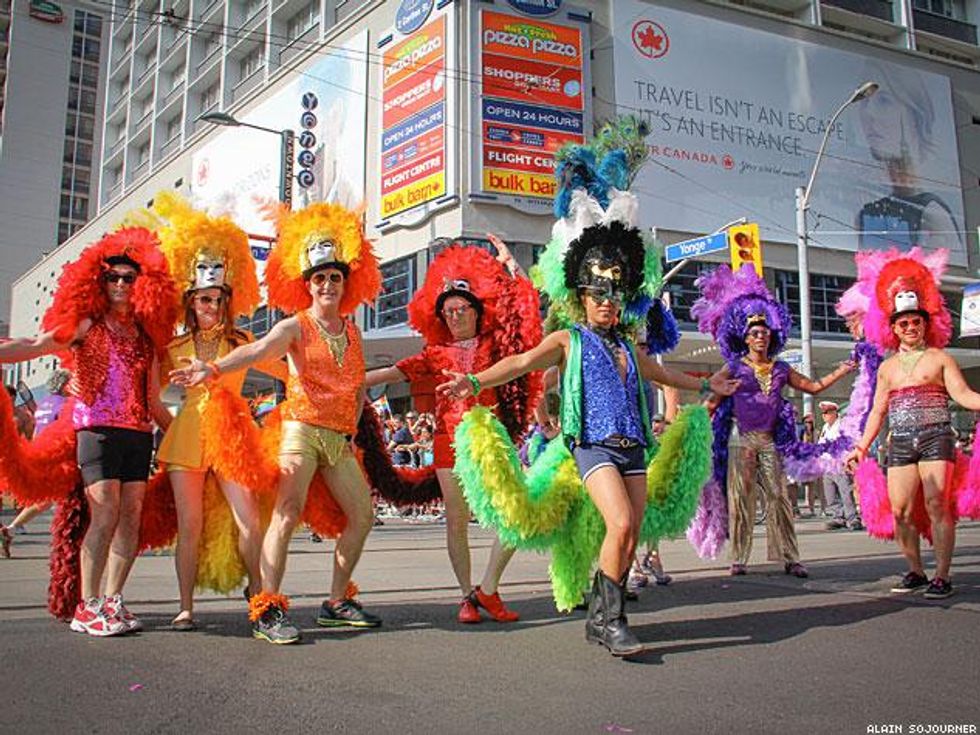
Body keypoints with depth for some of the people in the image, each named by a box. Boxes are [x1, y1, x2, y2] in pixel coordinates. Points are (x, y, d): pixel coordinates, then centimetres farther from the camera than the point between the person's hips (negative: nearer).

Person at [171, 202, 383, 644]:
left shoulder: (352, 331, 15)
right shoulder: (295, 327, -2)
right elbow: (256, 350, -21)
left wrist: (352, 429, 10)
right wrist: (213, 368, -39)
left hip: (339, 438, 7)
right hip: (302, 429, -6)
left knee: (362, 516, 8)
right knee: (287, 514, -20)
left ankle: (337, 602, 20)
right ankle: (267, 610, -17)